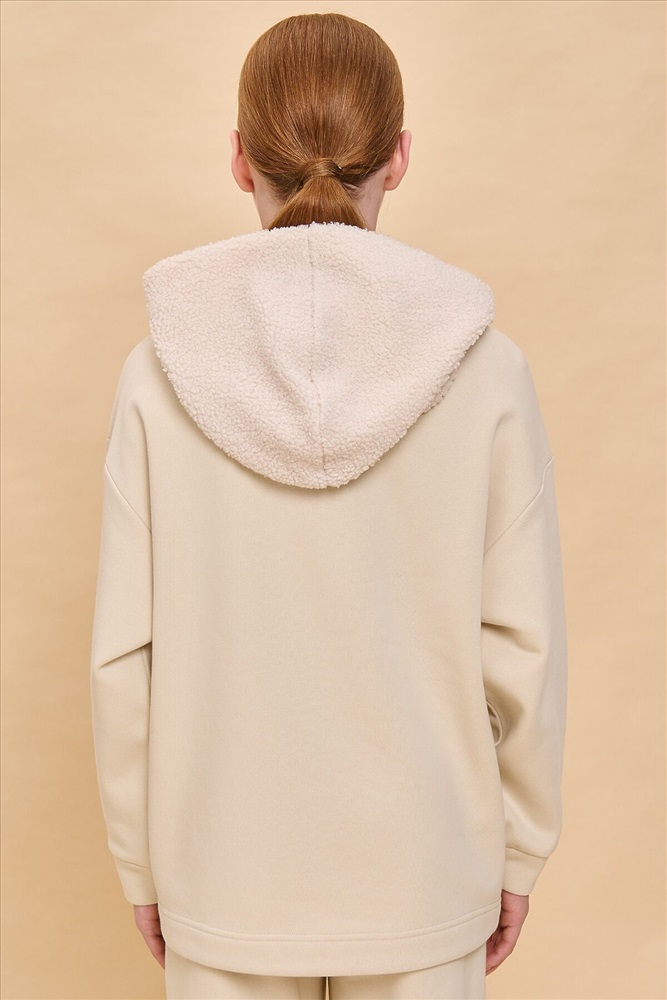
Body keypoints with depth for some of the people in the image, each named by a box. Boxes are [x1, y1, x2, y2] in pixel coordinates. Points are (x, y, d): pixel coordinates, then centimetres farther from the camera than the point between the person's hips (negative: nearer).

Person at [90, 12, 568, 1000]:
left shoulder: (161, 374, -14)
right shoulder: (485, 369, -14)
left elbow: (124, 654, -9)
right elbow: (522, 646, -9)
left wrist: (142, 862, 6)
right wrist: (520, 850, 6)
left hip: (226, 872, 1)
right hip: (423, 870, 0)